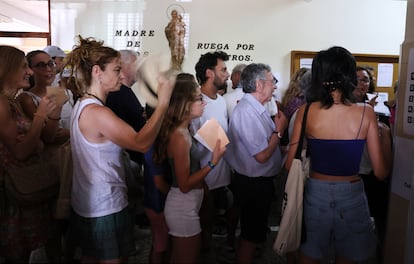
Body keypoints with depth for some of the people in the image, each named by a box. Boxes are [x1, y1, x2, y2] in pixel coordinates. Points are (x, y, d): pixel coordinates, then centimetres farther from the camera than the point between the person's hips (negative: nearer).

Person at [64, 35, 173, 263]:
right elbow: (141, 143, -31)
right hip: (105, 209, -10)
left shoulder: (83, 105, 8)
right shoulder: (96, 112, -25)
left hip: (88, 204, 10)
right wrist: (163, 102, -27)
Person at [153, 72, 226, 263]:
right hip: (183, 209, -9)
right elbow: (185, 185, -22)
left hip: (185, 205, 9)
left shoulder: (181, 131, 4)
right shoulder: (179, 136, -24)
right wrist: (213, 162, -22)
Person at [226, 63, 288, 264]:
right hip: (254, 184, -10)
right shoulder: (247, 111, -25)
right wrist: (279, 130, -15)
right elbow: (262, 156, -27)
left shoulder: (257, 108, 6)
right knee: (250, 236, 8)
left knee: (255, 232, 24)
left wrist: (277, 127, 0)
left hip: (260, 181, 10)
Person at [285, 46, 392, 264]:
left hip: (315, 192, 1)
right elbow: (381, 172, -9)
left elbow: (290, 165, -8)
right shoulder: (366, 113, -13)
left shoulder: (306, 111, -11)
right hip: (351, 195, 0)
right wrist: (385, 139, 6)